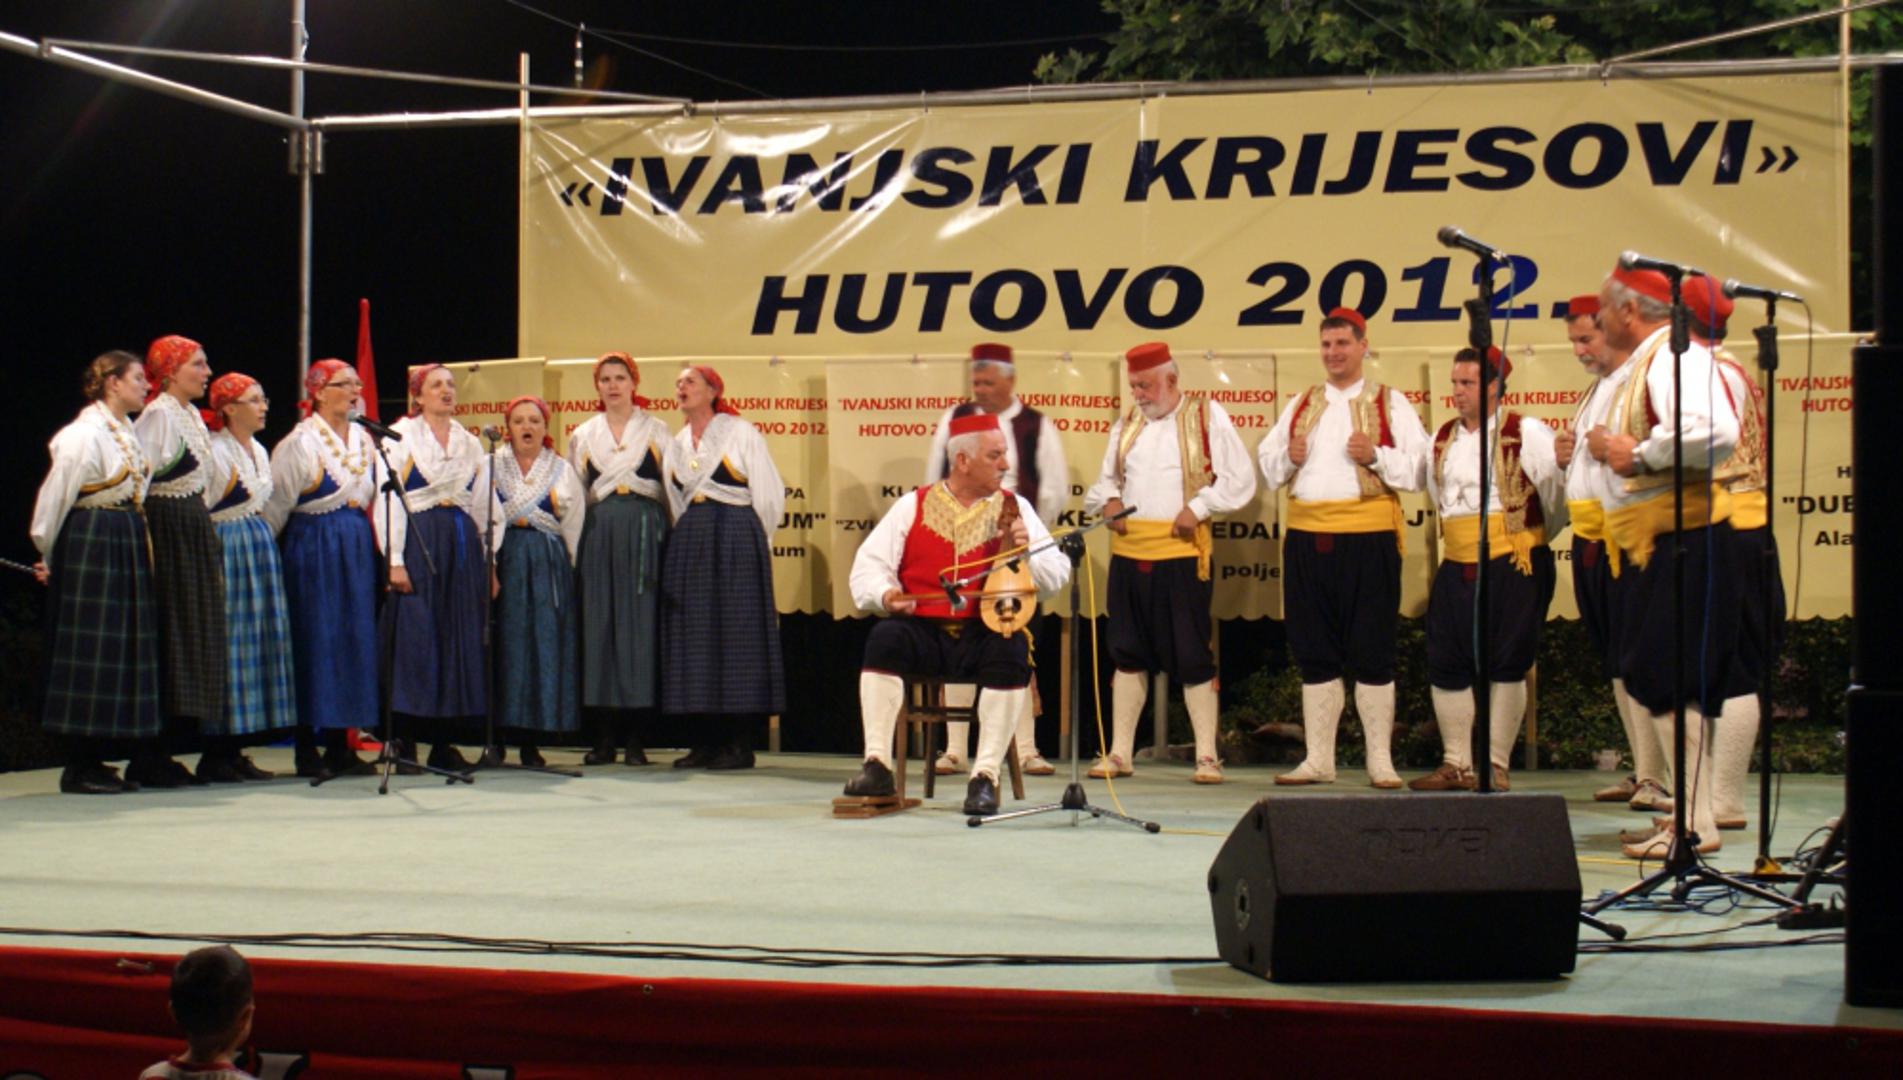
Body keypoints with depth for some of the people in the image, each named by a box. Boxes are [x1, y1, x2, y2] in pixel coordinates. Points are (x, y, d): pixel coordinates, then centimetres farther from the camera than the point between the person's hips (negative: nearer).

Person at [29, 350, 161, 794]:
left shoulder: (127, 432, 16)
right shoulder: (84, 433, -11)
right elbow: (56, 496, -10)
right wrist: (49, 557, -4)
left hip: (127, 546, 9)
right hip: (90, 545, -9)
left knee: (123, 649, 8)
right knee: (90, 650, -6)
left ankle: (96, 760, 13)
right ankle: (78, 767, 0)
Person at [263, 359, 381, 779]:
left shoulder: (363, 439, 12)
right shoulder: (300, 441, -7)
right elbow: (277, 502, -5)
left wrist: (384, 553, 11)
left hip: (357, 547, 6)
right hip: (313, 548, -6)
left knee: (354, 641, 5)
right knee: (315, 643, -4)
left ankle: (340, 745, 12)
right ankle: (308, 751, 1)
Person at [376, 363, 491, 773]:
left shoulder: (471, 444, 17)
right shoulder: (400, 437, 2)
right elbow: (387, 499, -5)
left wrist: (490, 562, 9)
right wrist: (394, 560, -14)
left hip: (462, 545, 5)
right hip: (416, 542, -5)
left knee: (459, 640, 3)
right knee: (414, 637, -9)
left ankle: (442, 741, 9)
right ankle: (405, 741, -4)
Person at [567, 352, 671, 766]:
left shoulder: (655, 431, 9)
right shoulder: (583, 436, 15)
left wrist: (666, 536, -6)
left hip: (644, 534, -2)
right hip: (598, 535, 2)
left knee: (640, 626, -4)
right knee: (598, 626, -2)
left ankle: (634, 738, -1)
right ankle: (605, 736, 2)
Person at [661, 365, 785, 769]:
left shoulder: (740, 433, -2)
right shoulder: (678, 443, 14)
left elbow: (769, 494, -2)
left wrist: (747, 542, 3)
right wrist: (691, 537, 11)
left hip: (736, 541, -6)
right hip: (689, 545, 6)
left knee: (737, 633, -7)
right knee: (692, 637, 3)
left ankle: (740, 743, -5)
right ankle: (706, 741, 7)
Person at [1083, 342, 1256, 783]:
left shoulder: (1207, 417, 0)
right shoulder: (1126, 425, 16)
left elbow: (1240, 479, -3)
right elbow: (1105, 479, 23)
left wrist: (1198, 507, -13)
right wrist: (1108, 500, 2)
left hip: (1181, 552, -5)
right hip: (1128, 551, 5)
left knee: (1191, 655, -3)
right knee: (1128, 654, 8)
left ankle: (1207, 757, 4)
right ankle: (1119, 753, 14)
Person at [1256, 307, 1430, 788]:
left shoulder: (1390, 403, 5)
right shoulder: (1302, 404, 18)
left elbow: (1418, 471, -2)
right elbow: (1266, 461, 19)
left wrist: (1377, 455, -17)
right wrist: (1288, 457, -1)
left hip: (1368, 536, -4)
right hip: (1306, 536, 4)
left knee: (1371, 654, -1)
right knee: (1314, 653, 8)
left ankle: (1380, 761, 5)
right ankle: (1318, 760, 14)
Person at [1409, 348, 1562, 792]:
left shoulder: (1526, 433, -5)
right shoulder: (1442, 440, 13)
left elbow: (1557, 493, -3)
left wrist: (1531, 541, 3)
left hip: (1512, 565, -6)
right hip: (1456, 567, 6)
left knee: (1507, 667, -2)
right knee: (1446, 664, 4)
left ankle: (1496, 767, 5)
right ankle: (1456, 764, 13)